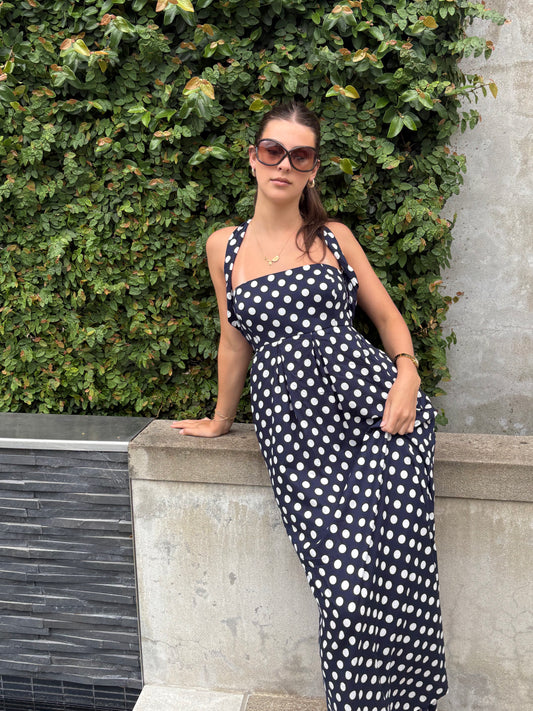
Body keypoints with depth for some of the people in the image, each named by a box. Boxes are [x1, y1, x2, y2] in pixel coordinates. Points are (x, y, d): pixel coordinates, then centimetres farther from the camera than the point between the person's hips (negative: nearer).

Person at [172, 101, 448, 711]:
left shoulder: (334, 237, 11)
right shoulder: (224, 247, 11)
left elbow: (389, 317, 14)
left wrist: (406, 374, -4)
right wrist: (220, 420, 26)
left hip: (372, 405, 0)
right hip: (294, 424, 0)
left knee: (393, 573, -15)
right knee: (345, 585, -12)